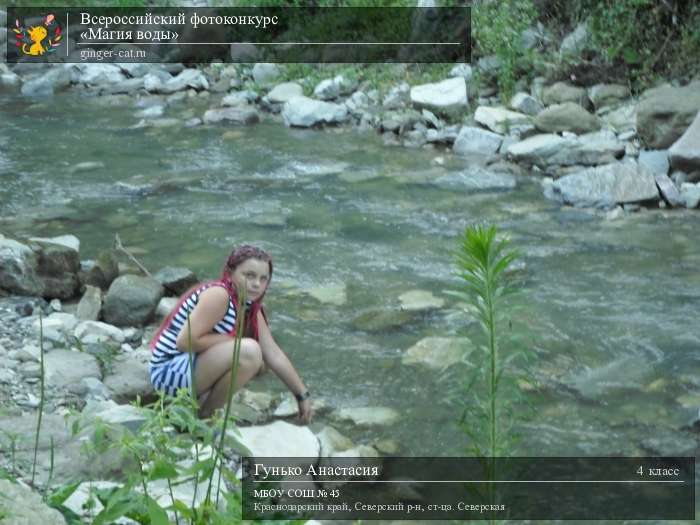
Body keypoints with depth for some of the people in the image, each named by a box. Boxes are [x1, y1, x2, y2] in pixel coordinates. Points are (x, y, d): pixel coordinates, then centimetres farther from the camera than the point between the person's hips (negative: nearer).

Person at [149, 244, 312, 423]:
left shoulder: (250, 306, 4)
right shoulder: (218, 295, -22)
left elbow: (274, 354, 6)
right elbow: (185, 341, -27)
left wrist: (302, 395, 6)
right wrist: (233, 340, -18)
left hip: (193, 364, 9)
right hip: (170, 370, -9)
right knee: (249, 352, -25)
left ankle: (201, 398, 6)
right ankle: (204, 414, -10)